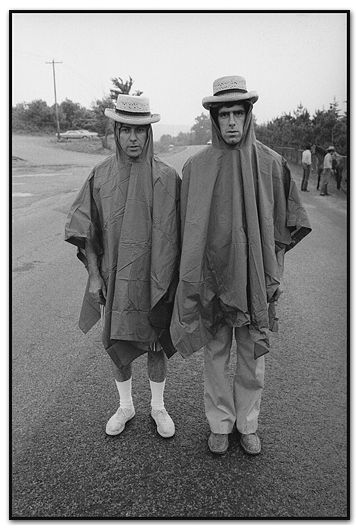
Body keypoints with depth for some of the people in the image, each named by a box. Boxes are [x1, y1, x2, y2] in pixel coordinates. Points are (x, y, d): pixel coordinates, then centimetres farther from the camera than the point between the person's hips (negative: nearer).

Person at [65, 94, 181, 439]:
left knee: (156, 344, 11)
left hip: (153, 279, -1)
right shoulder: (101, 175, -2)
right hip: (114, 278, 2)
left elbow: (173, 234, -4)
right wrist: (94, 275, -6)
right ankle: (125, 406, 36)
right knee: (117, 344, 14)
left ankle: (158, 406, 34)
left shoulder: (166, 178, -7)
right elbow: (85, 229, 0)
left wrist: (167, 281, -4)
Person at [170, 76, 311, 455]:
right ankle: (220, 424, 35)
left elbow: (285, 224, 7)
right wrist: (190, 285, 1)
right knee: (215, 357, 13)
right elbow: (189, 231, 1)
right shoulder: (196, 167, -3)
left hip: (255, 282, 1)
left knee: (253, 360, 13)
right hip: (212, 281, 0)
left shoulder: (271, 164, -1)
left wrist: (270, 269, 1)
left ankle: (247, 424, 36)